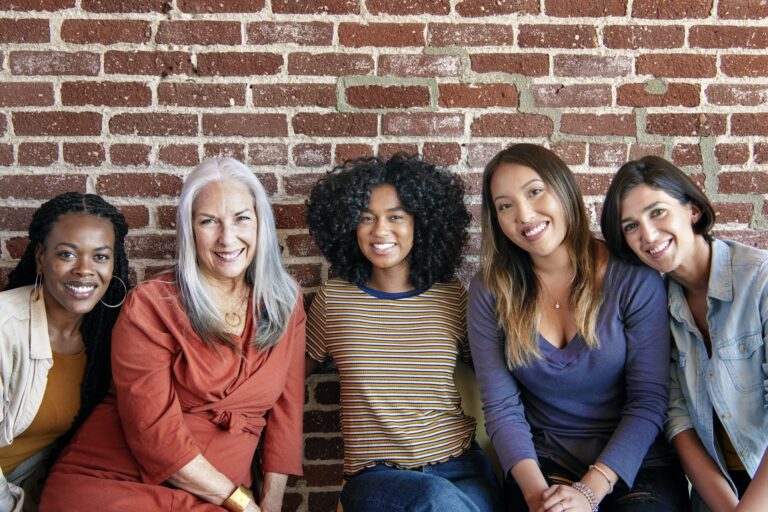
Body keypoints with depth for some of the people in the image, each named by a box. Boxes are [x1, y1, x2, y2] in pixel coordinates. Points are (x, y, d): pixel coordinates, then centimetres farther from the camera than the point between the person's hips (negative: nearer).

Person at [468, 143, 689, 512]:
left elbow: (648, 400, -9)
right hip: (541, 461, 0)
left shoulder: (634, 277, -7)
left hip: (634, 460, 0)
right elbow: (501, 407, -6)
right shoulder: (489, 291, -2)